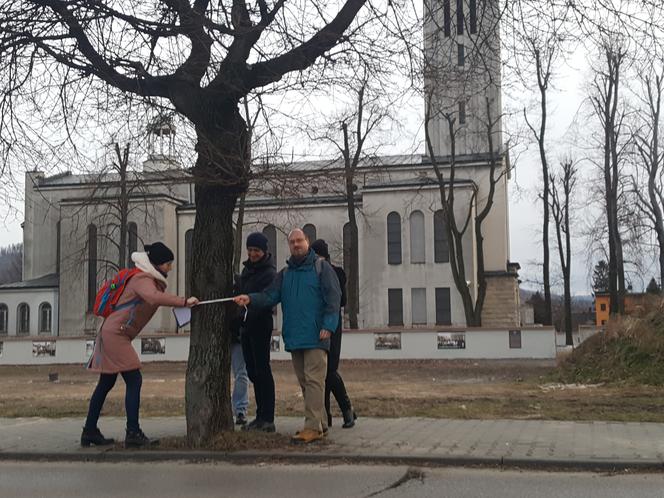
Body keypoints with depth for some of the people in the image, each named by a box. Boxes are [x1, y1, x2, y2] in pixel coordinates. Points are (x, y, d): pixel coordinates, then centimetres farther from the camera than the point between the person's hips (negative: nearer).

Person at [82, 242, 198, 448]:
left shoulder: (152, 280, 17)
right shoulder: (142, 279, -17)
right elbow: (153, 298, -36)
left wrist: (182, 303, -2)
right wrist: (184, 301, -39)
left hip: (113, 334, 11)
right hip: (114, 334, -11)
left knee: (106, 383, 14)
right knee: (134, 380, -12)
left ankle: (89, 431, 21)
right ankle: (133, 433, -13)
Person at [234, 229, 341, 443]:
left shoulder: (321, 267, 1)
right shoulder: (284, 273, 18)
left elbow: (333, 297, -6)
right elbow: (270, 296, 8)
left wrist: (328, 325, -16)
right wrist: (250, 298, -11)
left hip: (315, 337, -7)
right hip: (294, 337, 7)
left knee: (314, 381, -11)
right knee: (304, 382, 11)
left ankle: (313, 427, -11)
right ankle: (320, 423, 20)